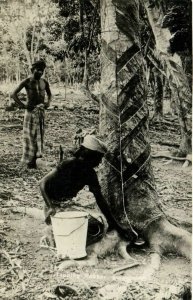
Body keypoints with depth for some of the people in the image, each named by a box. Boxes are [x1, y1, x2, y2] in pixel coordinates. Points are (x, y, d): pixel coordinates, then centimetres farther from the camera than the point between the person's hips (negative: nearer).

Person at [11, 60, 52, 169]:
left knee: (39, 134, 6)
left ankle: (35, 157, 16)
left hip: (41, 110, 5)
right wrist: (23, 105, -16)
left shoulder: (44, 82, 7)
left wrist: (49, 101, 1)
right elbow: (14, 94, -9)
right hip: (31, 110, -5)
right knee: (30, 135, -2)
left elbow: (49, 94, 22)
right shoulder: (27, 81, -7)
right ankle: (29, 160, 7)